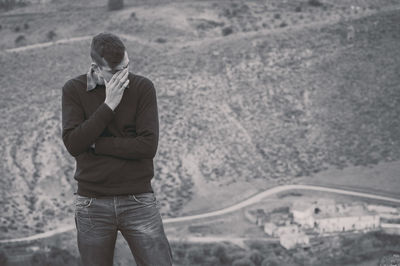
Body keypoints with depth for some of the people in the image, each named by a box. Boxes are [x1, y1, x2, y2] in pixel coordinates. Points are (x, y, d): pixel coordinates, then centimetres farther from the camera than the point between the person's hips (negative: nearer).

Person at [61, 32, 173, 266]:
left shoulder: (143, 87, -3)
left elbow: (148, 146, -13)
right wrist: (109, 105, -18)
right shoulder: (73, 90, 0)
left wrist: (93, 144, -11)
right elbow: (73, 145, -13)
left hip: (138, 201, -1)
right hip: (92, 204, 1)